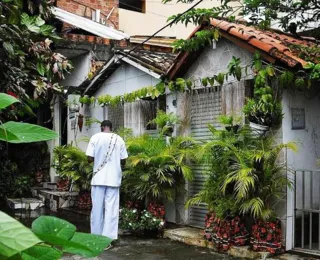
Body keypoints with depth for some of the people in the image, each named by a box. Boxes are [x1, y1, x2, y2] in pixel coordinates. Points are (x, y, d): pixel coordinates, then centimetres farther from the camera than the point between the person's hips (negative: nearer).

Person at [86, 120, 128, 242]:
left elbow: (90, 158, -6)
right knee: (111, 208, 2)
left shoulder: (95, 137, -3)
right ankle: (108, 237, -1)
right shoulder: (119, 139, 1)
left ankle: (96, 236, 16)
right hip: (114, 178, 0)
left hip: (99, 177, 0)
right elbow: (123, 161, 2)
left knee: (97, 207, 8)